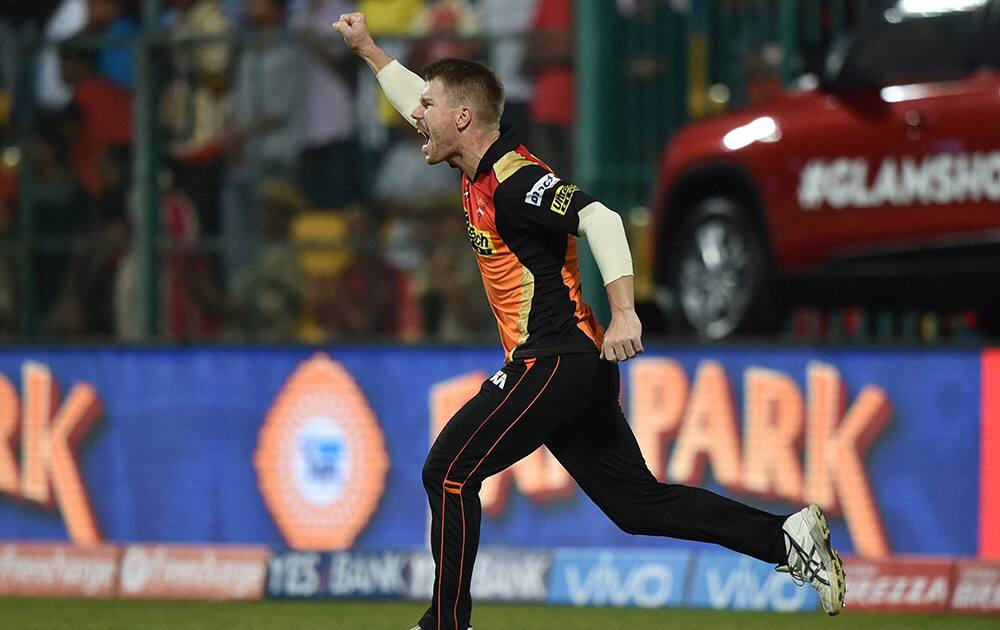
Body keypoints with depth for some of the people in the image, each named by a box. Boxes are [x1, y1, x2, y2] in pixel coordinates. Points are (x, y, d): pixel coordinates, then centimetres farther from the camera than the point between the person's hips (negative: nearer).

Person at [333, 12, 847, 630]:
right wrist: (367, 48, 39)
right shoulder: (482, 166, 14)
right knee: (636, 502, 7)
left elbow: (598, 218, -28)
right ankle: (785, 537, 3)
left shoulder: (512, 180, -15)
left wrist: (623, 312, -37)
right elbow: (424, 104, 33)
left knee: (449, 470, -7)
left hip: (553, 361, -10)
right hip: (577, 365, 10)